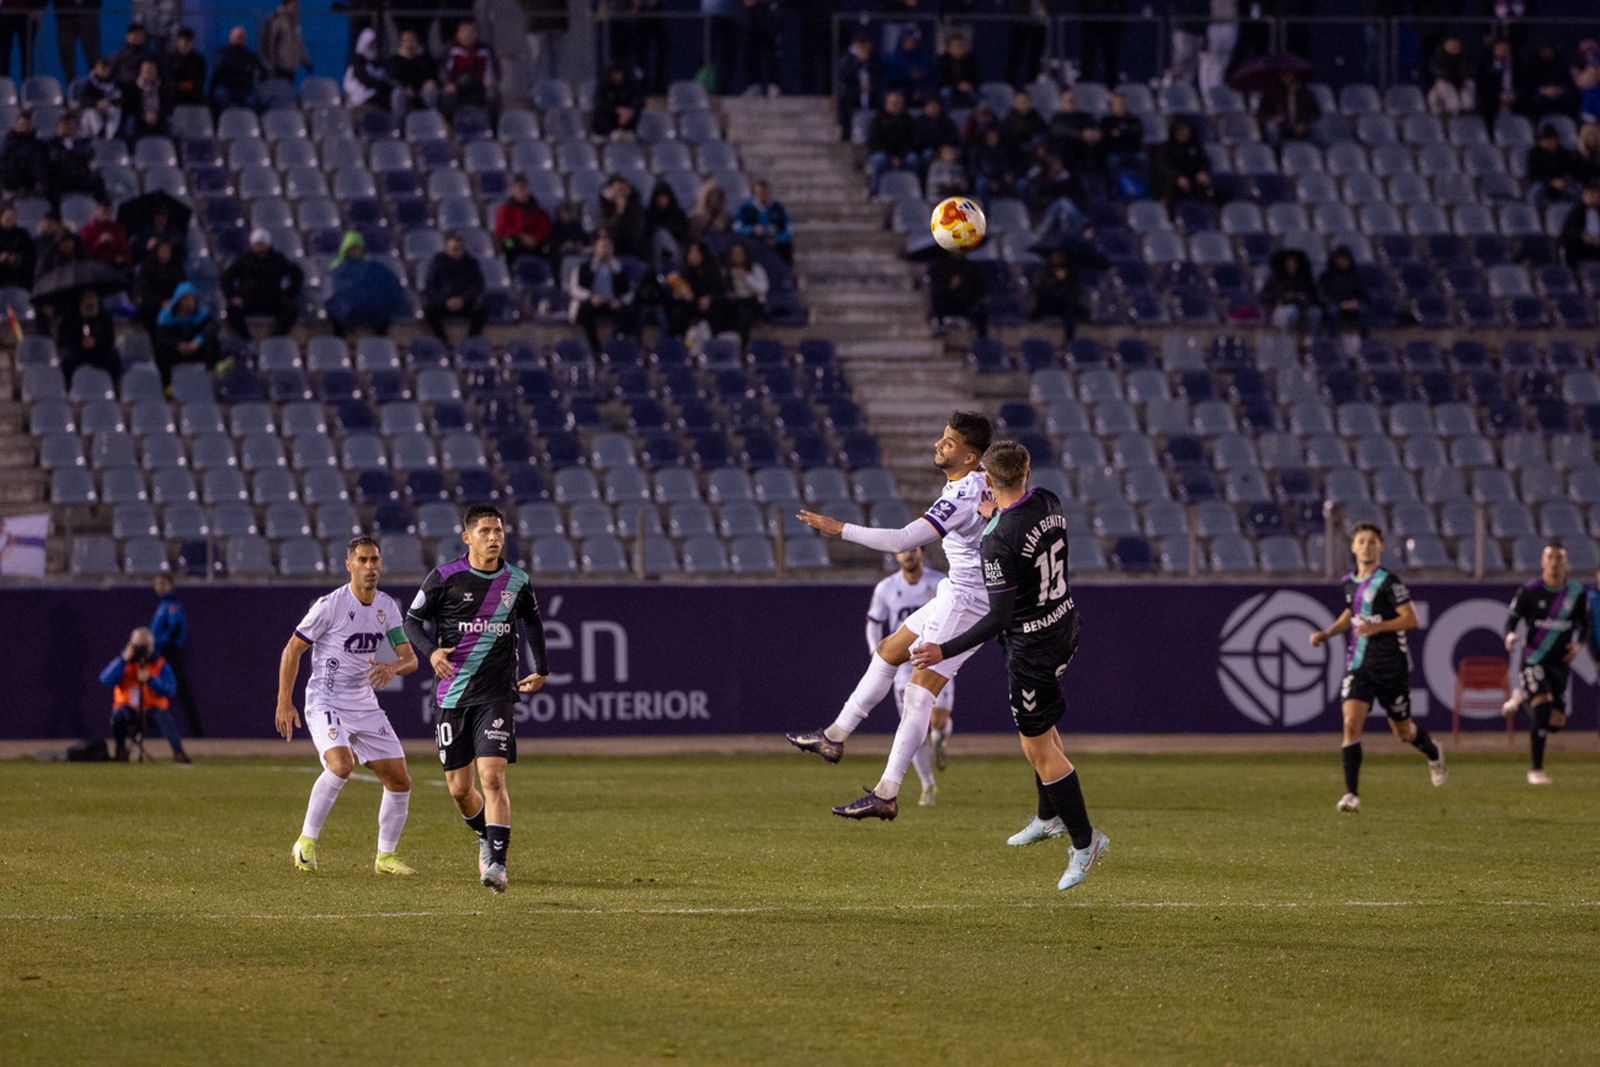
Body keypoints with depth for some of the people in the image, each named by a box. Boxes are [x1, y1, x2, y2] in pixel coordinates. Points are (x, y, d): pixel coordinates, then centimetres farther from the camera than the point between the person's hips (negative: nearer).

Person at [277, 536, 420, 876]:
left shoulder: (387, 607, 4)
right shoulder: (330, 605, -13)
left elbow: (410, 659, 4)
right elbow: (292, 650, -6)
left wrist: (393, 668, -21)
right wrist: (284, 703, -11)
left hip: (365, 705, 6)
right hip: (326, 704, -6)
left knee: (400, 780, 3)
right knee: (341, 764, -30)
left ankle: (385, 856, 18)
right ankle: (306, 842, -17)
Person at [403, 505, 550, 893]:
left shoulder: (517, 582, 4)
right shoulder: (445, 578, -4)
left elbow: (532, 621, 24)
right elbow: (412, 620, 2)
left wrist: (541, 669, 22)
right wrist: (431, 651, -16)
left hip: (497, 695, 0)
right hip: (452, 696, 0)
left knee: (492, 777, -16)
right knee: (459, 788, 6)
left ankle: (496, 862, -19)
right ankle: (487, 837, 35)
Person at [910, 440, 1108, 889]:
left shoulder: (999, 540, -30)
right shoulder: (1048, 502, -7)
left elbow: (999, 617, -28)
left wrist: (944, 651, -25)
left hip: (1031, 644, -9)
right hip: (1065, 623, 9)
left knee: (1039, 748, 5)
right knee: (1041, 723, 28)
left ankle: (1084, 841, 11)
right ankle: (1050, 816, 42)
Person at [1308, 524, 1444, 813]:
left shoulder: (1388, 581, -11)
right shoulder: (1351, 582, 9)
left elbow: (1411, 619, -14)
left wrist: (1377, 626, -26)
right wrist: (1327, 634, 14)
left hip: (1391, 666, -5)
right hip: (1359, 664, 5)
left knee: (1402, 730, 11)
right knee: (1351, 724, -15)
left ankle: (1433, 754, 46)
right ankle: (1352, 795, -14)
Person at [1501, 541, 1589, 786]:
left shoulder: (1576, 593, 2)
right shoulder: (1530, 591, -6)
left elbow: (1583, 623, 14)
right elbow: (1512, 617, 2)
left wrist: (1578, 643, -5)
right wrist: (1511, 635, -20)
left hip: (1560, 663, 4)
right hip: (1534, 661, -4)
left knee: (1556, 722, 1)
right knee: (1542, 710, -20)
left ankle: (1521, 697, 33)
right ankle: (1536, 770, -8)